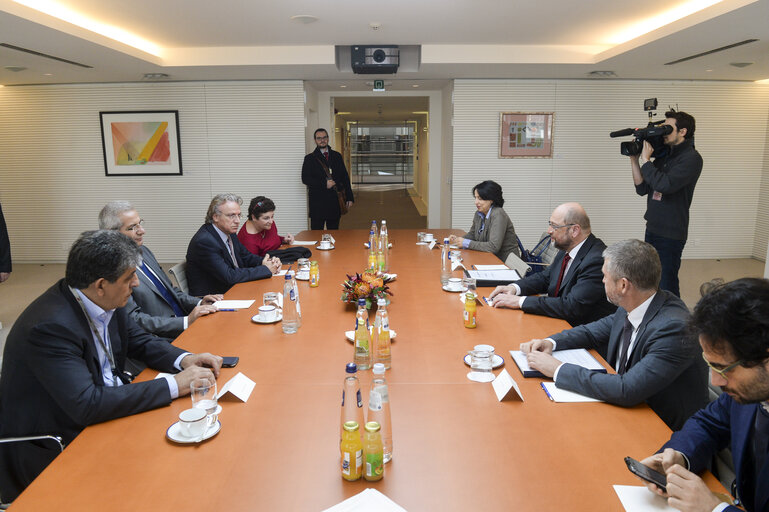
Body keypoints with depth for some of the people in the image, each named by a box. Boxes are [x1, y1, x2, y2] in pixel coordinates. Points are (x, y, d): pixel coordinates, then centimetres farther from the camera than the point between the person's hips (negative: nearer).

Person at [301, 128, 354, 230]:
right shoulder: (310, 158, 5)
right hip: (318, 201, -3)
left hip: (335, 201, 3)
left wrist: (349, 198, 5)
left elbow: (345, 178, 12)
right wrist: (324, 184, -15)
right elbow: (305, 179, -5)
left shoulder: (337, 156, 13)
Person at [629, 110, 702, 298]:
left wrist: (645, 160, -15)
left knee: (666, 286, -3)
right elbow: (642, 188, 9)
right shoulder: (663, 155, 11)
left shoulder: (691, 158, -12)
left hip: (671, 234, -8)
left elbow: (664, 185, -26)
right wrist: (634, 159, 1)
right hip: (653, 229, 8)